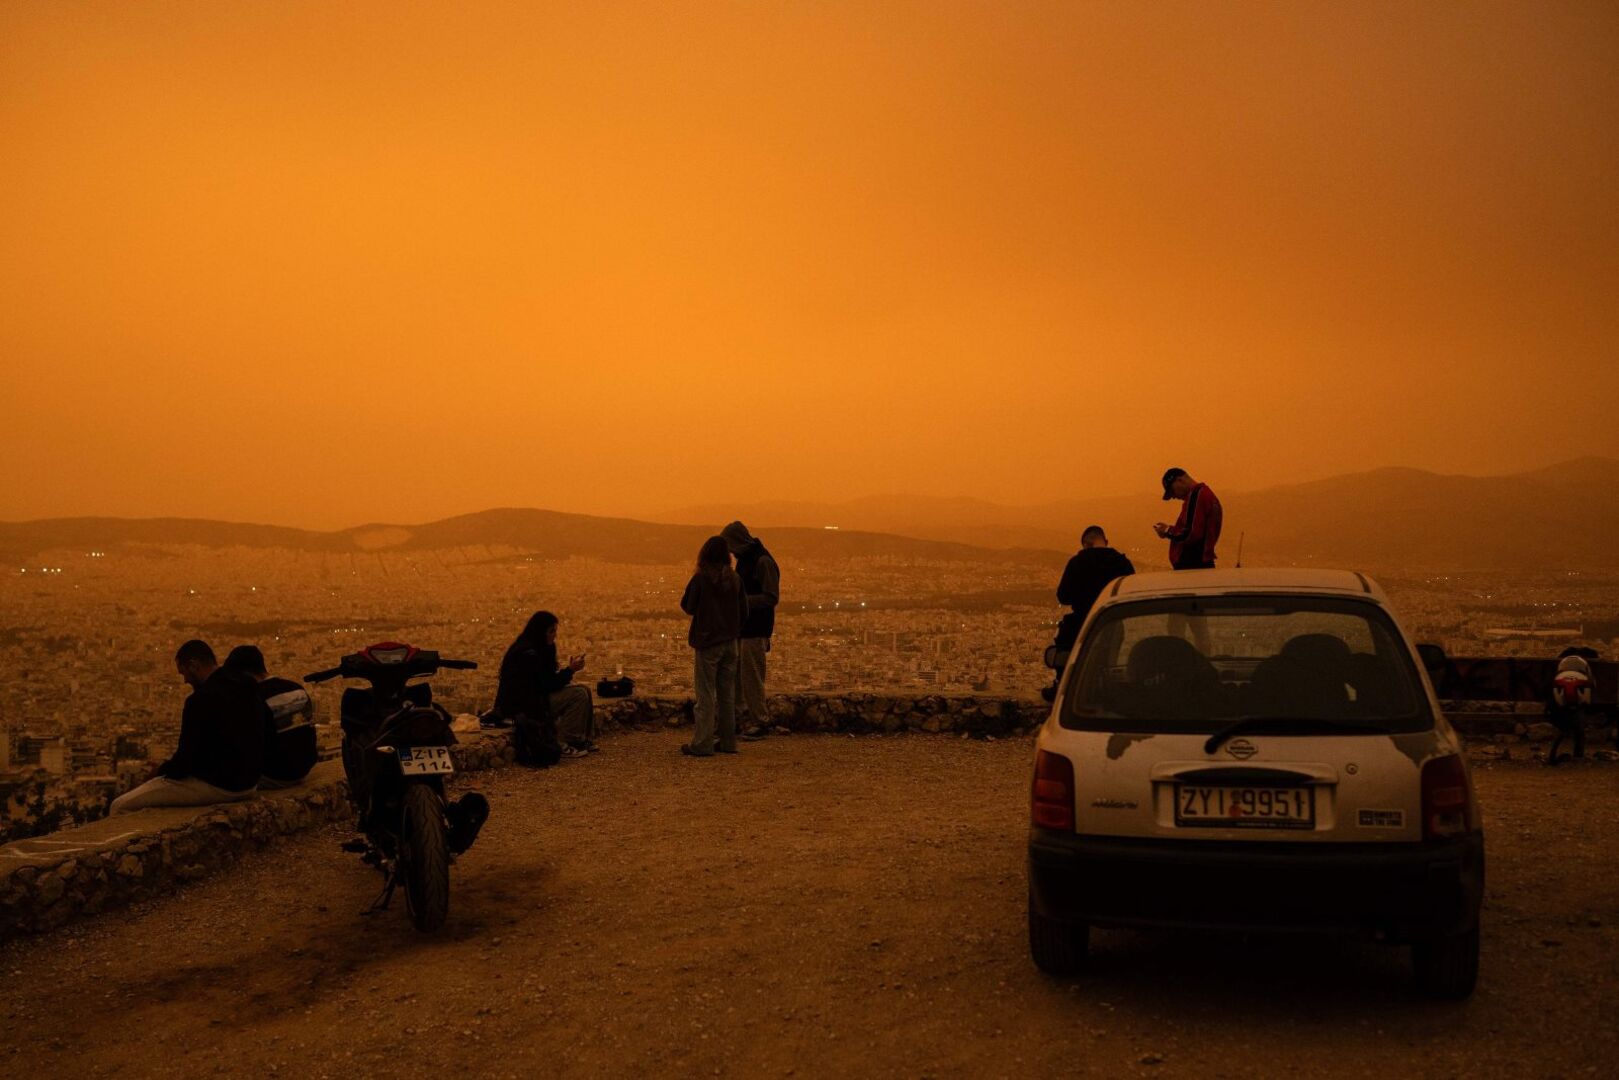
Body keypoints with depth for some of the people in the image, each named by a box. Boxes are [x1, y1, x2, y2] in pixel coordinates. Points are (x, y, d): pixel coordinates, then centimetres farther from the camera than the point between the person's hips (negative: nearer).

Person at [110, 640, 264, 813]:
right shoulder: (249, 692, 7)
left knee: (120, 806, -3)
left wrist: (162, 770, 4)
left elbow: (184, 761, -17)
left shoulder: (202, 699, -19)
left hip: (214, 786, -9)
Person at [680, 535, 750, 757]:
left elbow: (688, 606, -4)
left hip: (708, 642, -5)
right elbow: (744, 612, 6)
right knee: (727, 694, 12)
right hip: (730, 643, 5)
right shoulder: (734, 579, 1)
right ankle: (727, 741, 16)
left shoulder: (701, 578, -13)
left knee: (706, 694, -1)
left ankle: (703, 743, -2)